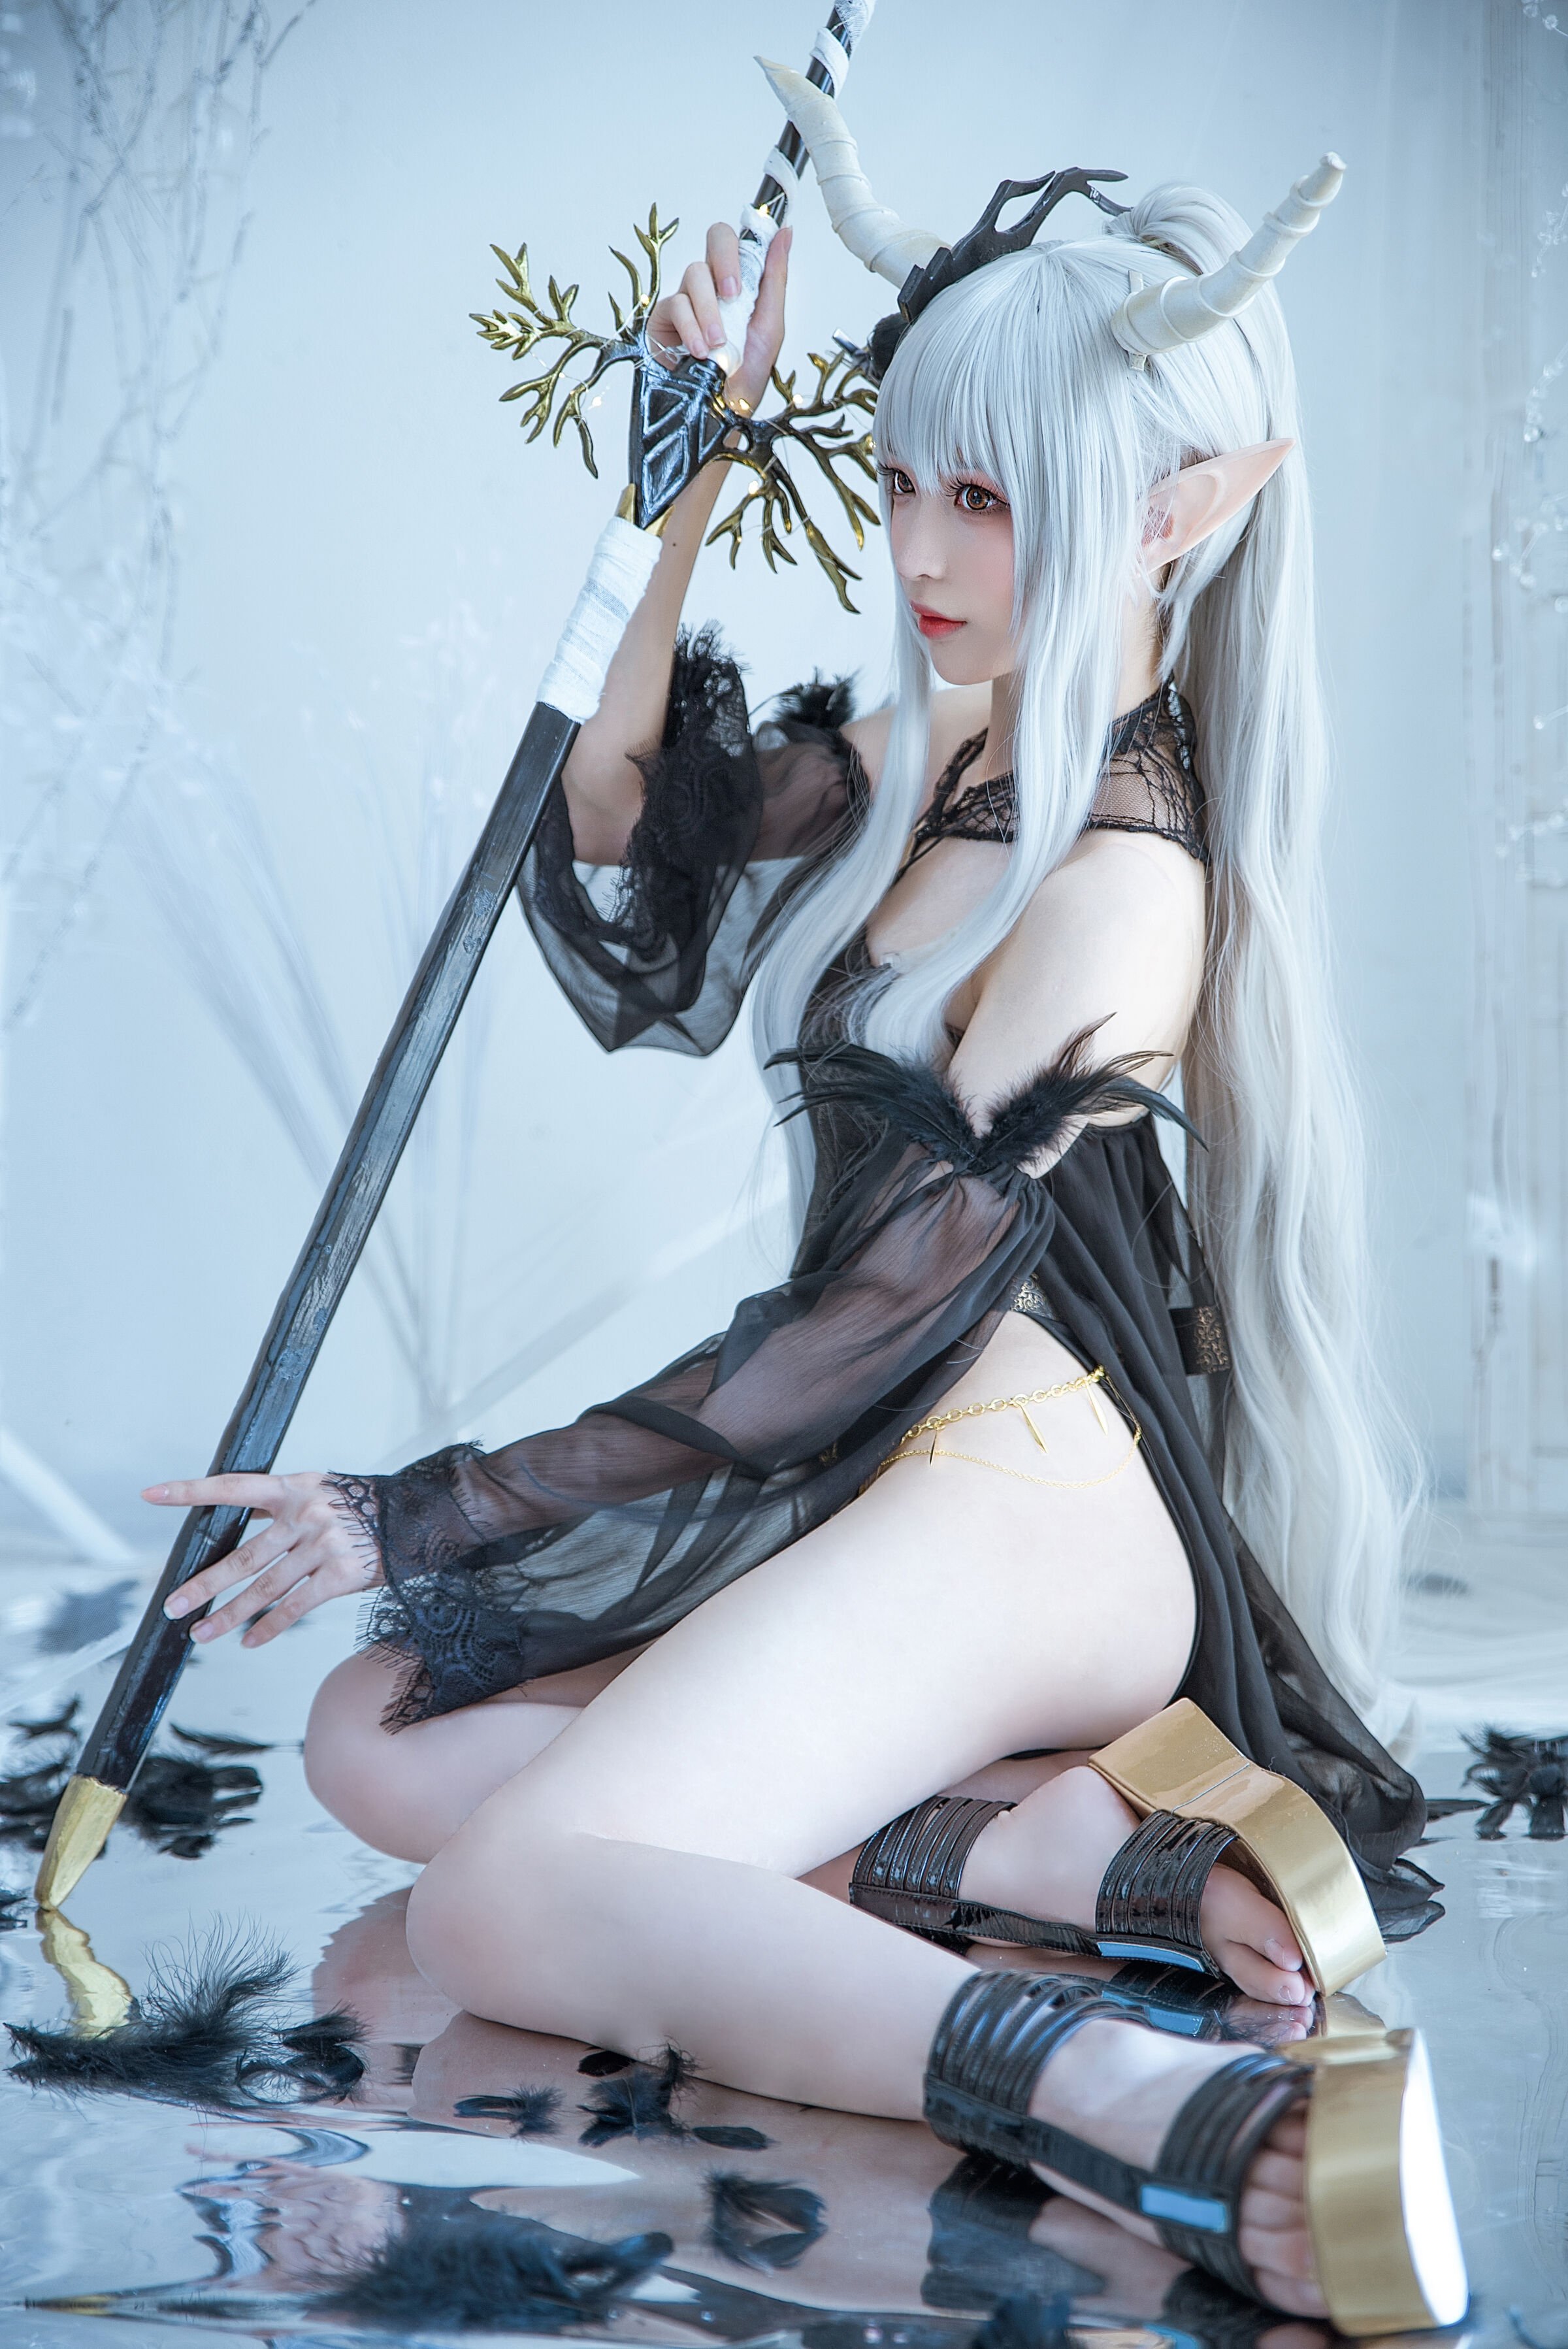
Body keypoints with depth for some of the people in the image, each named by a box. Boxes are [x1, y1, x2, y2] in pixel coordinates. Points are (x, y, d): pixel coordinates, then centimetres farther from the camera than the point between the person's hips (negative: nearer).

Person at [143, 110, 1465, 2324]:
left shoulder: (1124, 891, -16)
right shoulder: (933, 753, 10)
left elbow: (865, 1327, -17)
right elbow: (616, 823, 21)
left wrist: (424, 1519, -13)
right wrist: (703, 486, 9)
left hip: (1018, 1495, -10)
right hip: (881, 1483, 10)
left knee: (504, 1909, -24)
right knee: (375, 1743, 3)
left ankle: (1206, 2122, -35)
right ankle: (1051, 1846, -13)